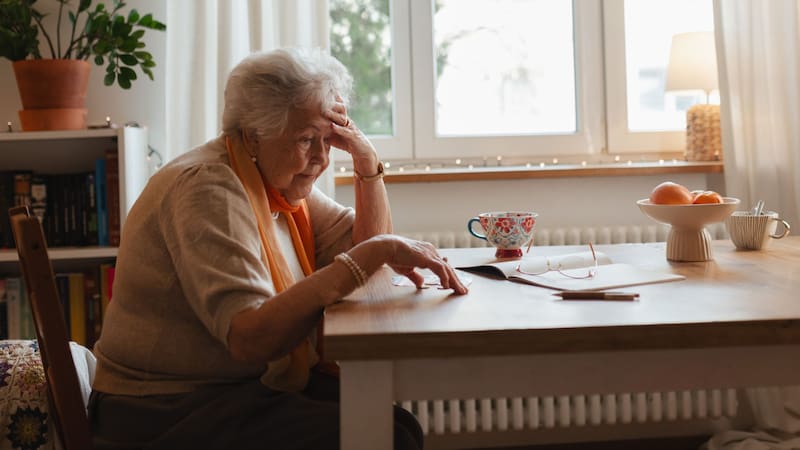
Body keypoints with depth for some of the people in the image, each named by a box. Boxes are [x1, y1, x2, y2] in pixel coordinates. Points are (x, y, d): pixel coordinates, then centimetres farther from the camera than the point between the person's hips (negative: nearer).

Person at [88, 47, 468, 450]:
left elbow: (366, 243, 10)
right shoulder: (208, 189, -20)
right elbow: (248, 338, -32)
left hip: (256, 382, 8)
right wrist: (374, 253, -33)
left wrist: (366, 159, -4)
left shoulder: (281, 180, 7)